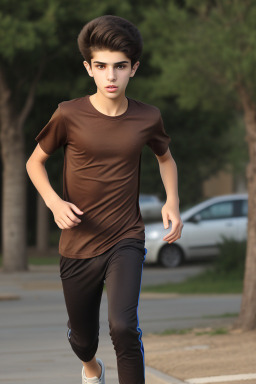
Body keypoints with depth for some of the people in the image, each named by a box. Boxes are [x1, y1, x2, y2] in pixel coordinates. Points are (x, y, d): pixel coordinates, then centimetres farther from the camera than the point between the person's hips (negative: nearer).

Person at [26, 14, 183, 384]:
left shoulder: (148, 118, -5)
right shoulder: (69, 115, -10)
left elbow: (166, 158, 17)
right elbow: (35, 162, 4)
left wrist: (172, 202, -1)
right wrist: (54, 201, -15)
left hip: (126, 240, -1)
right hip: (78, 245, 1)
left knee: (124, 326, -25)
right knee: (82, 337, 18)